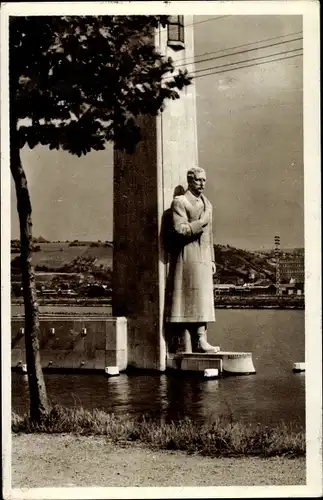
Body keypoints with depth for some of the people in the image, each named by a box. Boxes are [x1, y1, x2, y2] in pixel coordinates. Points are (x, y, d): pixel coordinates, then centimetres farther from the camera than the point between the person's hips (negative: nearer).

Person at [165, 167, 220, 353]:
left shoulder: (207, 204, 21)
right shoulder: (180, 202, -4)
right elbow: (181, 230, -17)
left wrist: (212, 260, 19)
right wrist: (201, 222, -12)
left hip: (203, 259, 8)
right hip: (187, 258, -8)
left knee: (203, 300, 5)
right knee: (189, 298, -10)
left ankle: (200, 341, 7)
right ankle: (187, 346, -8)